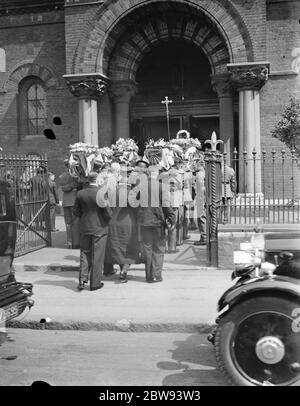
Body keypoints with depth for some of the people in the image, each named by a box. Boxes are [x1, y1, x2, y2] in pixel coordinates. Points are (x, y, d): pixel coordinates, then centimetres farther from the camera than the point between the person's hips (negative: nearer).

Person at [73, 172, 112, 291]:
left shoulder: (80, 193, -3)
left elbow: (76, 211, 3)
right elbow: (108, 213, -13)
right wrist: (106, 220, 7)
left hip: (84, 228, 4)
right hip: (99, 228, -3)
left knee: (84, 254, 15)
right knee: (97, 256, 6)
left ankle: (82, 280, 10)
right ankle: (95, 283, 13)